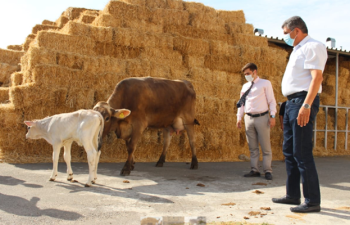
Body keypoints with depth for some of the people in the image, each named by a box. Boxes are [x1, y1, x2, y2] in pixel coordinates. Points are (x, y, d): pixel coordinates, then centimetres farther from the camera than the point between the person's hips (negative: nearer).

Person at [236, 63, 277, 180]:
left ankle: (267, 171, 8)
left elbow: (271, 100, -1)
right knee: (252, 147, 8)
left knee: (266, 147, 0)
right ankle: (254, 170, 15)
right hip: (249, 118, 5)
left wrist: (272, 116, -10)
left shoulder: (265, 83, 2)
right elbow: (241, 103, 17)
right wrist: (239, 118, 10)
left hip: (262, 117, -4)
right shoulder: (245, 86, 15)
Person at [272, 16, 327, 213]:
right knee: (289, 151, 12)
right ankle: (293, 195, 21)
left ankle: (313, 201, -2)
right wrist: (293, 104, 17)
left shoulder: (313, 47, -7)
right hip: (292, 103, 10)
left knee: (302, 153, -10)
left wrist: (306, 105, -27)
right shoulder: (298, 50, 23)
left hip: (303, 102, -10)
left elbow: (317, 77, -18)